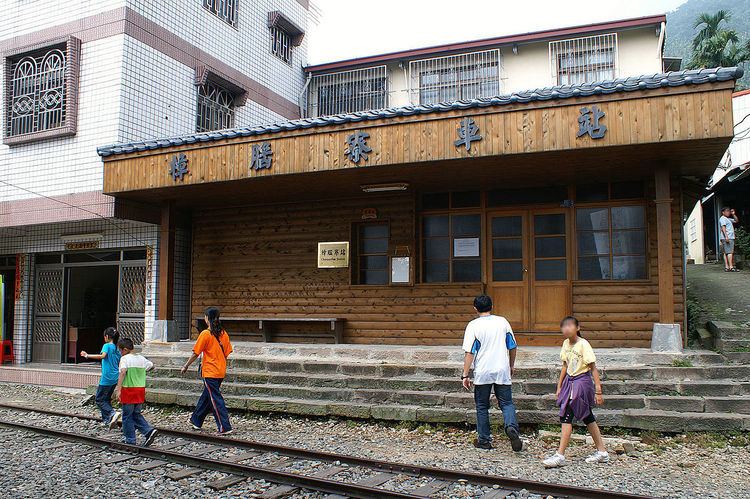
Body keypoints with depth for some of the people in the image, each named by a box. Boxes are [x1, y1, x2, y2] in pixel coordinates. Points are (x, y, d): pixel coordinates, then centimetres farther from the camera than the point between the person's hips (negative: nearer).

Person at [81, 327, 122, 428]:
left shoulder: (107, 346, -10)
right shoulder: (117, 348, 12)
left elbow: (102, 356, -30)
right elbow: (120, 365, 17)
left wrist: (87, 356, -28)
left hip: (106, 378, -8)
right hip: (115, 378, 8)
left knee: (99, 399, 1)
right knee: (107, 399, 18)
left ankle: (113, 413, -18)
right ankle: (107, 420, 17)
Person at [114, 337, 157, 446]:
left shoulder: (125, 359, -10)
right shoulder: (141, 358, 9)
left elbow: (122, 372, -23)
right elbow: (151, 366, 21)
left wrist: (118, 389, -28)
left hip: (128, 390, -6)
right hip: (141, 389, 6)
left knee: (127, 416, 7)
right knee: (136, 414, 17)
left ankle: (130, 440, 11)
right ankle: (149, 430, -1)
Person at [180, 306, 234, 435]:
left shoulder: (205, 334, -13)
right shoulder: (223, 333, 5)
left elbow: (195, 353, -10)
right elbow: (226, 353, 10)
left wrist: (186, 366, 2)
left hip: (210, 372, -7)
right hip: (221, 371, 7)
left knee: (216, 399, -5)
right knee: (206, 395, 20)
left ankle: (224, 427, -8)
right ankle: (196, 421, 35)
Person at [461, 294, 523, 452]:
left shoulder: (473, 325, -6)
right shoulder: (502, 322, 3)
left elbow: (469, 352, -11)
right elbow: (512, 347, 9)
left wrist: (465, 375, -6)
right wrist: (511, 366, 23)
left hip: (482, 373, -2)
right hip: (502, 371, 2)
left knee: (482, 406, 11)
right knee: (507, 403, 8)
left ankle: (484, 440, 18)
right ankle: (512, 427, -19)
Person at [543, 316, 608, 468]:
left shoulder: (583, 344, -18)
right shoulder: (566, 343, 5)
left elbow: (593, 368, -16)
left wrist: (598, 391, -16)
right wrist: (559, 386, 15)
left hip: (581, 382, -8)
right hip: (570, 381, 8)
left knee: (566, 417, -10)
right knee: (587, 417, 14)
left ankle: (560, 455, -6)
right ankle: (602, 452, 25)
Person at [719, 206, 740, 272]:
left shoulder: (728, 219, 24)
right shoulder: (722, 218, -6)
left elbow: (736, 221, 33)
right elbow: (723, 227, -17)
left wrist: (733, 214, 18)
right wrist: (726, 236, -26)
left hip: (730, 238, 10)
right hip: (727, 238, -10)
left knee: (726, 253, 5)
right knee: (730, 252, -14)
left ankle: (727, 267, 4)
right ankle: (731, 267, -19)